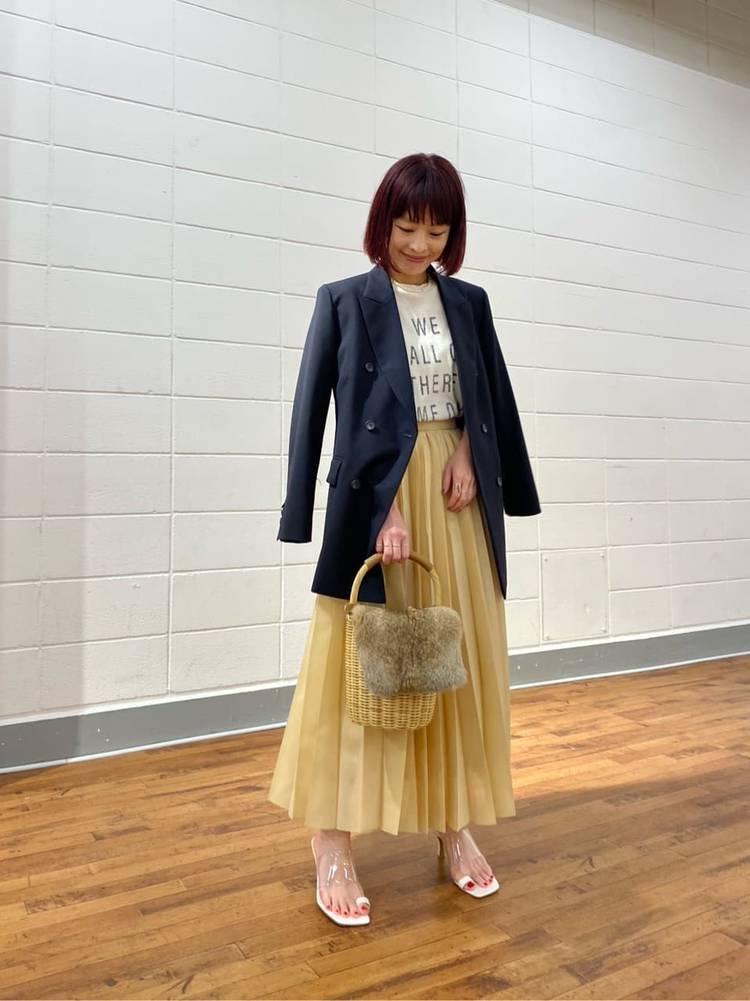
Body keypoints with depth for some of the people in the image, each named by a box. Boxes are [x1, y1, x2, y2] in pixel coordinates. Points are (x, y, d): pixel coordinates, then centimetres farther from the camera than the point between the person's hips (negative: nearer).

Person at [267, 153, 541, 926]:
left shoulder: (469, 303, 12)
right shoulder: (343, 301, 0)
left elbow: (494, 400, 16)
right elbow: (317, 412, -8)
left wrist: (468, 456, -4)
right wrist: (382, 506, -18)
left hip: (457, 495, 5)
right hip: (376, 495, -4)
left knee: (461, 659, 8)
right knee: (361, 662, -2)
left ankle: (454, 827, 24)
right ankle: (332, 846, 10)